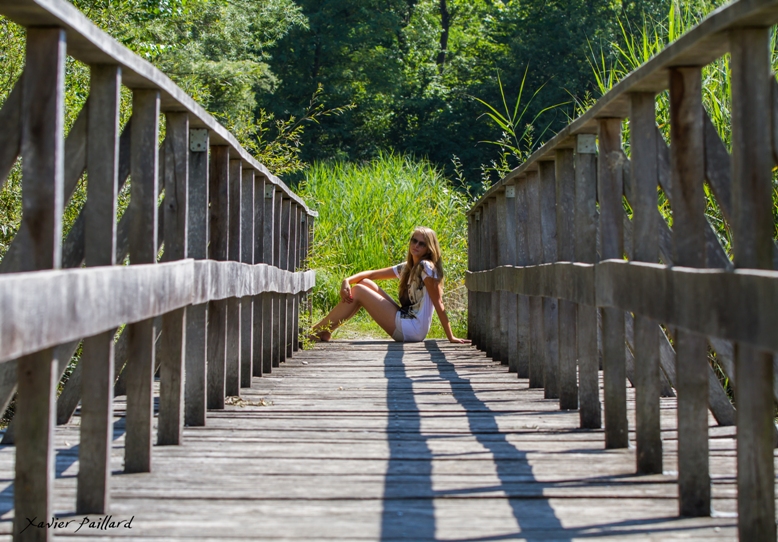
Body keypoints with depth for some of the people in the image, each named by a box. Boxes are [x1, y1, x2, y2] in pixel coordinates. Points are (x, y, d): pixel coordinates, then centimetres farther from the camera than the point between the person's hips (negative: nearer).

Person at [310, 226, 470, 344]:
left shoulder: (426, 267, -12)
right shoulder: (406, 268, 13)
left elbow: (438, 303, -17)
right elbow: (372, 274, 12)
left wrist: (451, 337, -19)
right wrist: (347, 280, -7)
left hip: (412, 329, -9)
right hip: (404, 322, 9)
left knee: (358, 291, -6)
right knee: (365, 283, 7)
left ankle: (319, 331, 0)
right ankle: (324, 330, 4)